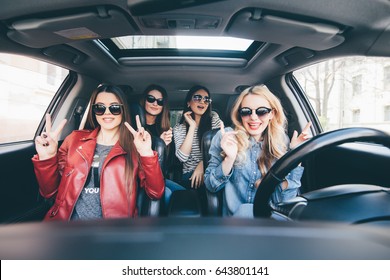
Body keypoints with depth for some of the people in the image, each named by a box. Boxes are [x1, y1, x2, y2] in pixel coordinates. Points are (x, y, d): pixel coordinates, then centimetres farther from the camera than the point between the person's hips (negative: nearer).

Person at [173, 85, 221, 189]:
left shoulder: (213, 118, 7)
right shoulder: (179, 128, 4)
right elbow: (182, 157, -12)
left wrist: (203, 163, -14)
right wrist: (192, 126, -11)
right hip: (190, 174, -2)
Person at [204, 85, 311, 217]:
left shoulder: (282, 143, -1)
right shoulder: (225, 137, -4)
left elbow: (283, 199, -5)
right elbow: (210, 186, -3)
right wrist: (229, 159, -20)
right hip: (235, 215, -2)